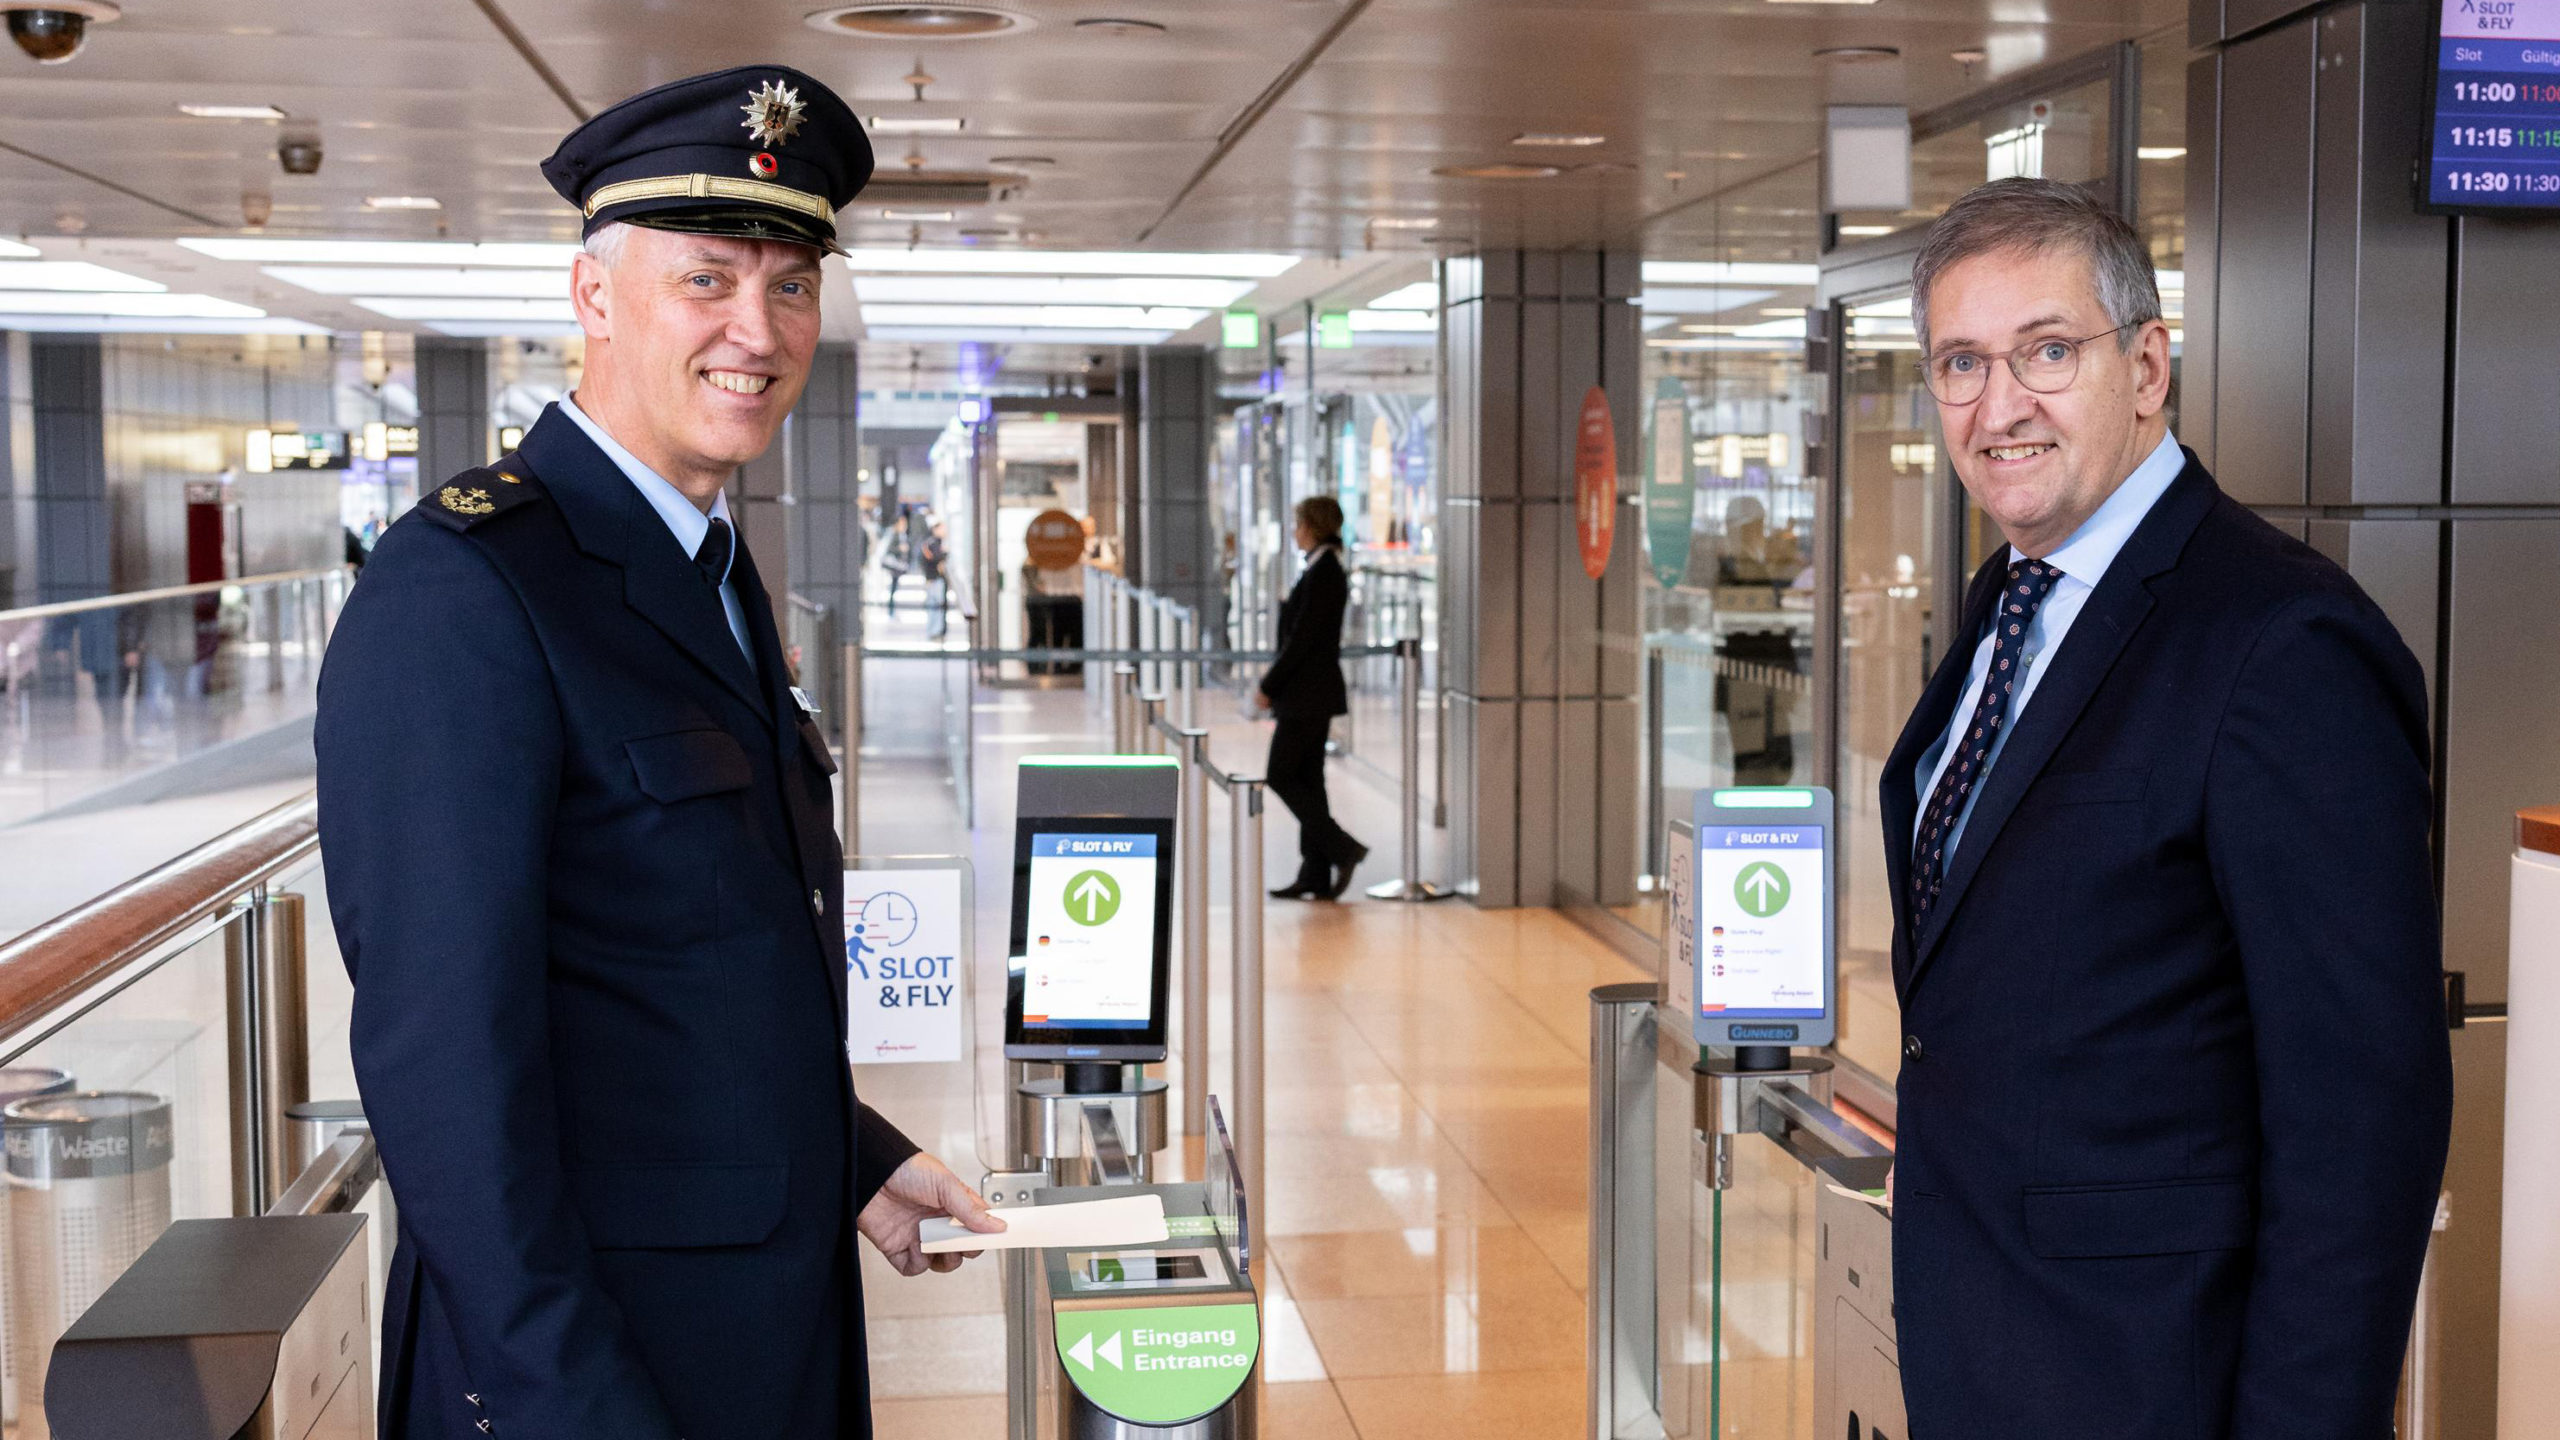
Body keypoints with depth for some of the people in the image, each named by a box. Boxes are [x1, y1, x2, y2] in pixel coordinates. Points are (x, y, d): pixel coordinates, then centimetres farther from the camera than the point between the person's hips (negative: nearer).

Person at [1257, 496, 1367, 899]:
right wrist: (1274, 681, 15)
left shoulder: (1322, 574, -17)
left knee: (1280, 776, -4)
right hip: (1314, 692, 10)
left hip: (1307, 695, -10)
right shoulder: (1326, 570, 12)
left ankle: (1342, 848, -6)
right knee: (1306, 779, 10)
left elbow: (1302, 638, -20)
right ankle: (1316, 874, 11)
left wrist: (1269, 686, -14)